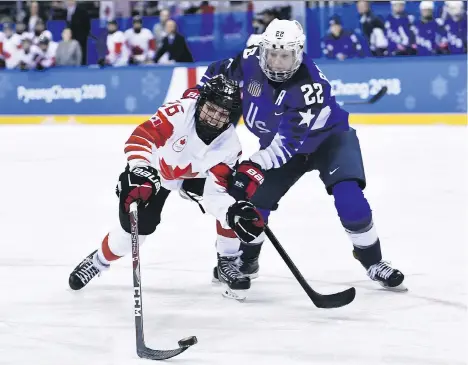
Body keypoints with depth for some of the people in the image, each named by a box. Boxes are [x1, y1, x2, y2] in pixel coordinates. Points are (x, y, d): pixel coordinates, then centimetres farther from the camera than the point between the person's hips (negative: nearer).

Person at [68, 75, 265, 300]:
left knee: (233, 202, -19)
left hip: (195, 174, 3)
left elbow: (214, 195, -28)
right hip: (153, 169, -3)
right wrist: (141, 171, -51)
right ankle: (99, 261, 16)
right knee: (136, 226, -14)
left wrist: (234, 213, -48)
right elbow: (142, 136, -37)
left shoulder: (229, 145, -26)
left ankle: (227, 262, 1)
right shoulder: (179, 112, -37)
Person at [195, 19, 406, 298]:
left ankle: (373, 261, -7)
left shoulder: (312, 86, -38)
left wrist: (256, 166, -48)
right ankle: (245, 259, 24)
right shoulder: (251, 61, -21)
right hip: (278, 143, 5)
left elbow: (288, 141, -42)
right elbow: (218, 75, 1)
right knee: (254, 198, -3)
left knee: (348, 197, -26)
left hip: (328, 137, -5)